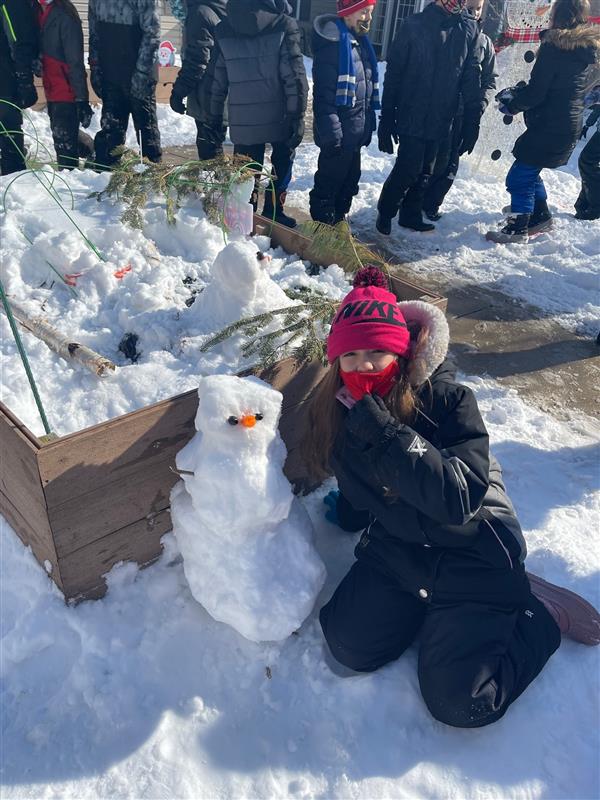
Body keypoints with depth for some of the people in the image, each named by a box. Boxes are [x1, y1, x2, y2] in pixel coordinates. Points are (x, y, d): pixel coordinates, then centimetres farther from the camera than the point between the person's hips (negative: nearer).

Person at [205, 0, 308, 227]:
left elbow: (215, 81, 8)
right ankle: (273, 213, 17)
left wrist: (215, 118, 14)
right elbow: (294, 77, -13)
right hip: (279, 117, -2)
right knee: (282, 162, 18)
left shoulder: (223, 30, 4)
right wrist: (297, 116, -9)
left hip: (242, 121, 3)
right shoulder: (284, 26, -7)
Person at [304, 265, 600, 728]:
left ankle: (541, 613, 12)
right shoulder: (336, 411, -4)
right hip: (394, 547, 5)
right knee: (348, 648, -8)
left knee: (458, 703, -11)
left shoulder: (445, 397, -21)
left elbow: (461, 498, -34)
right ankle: (430, 605, 14)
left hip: (472, 554, -5)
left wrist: (379, 428, -35)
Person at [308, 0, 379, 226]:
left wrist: (368, 124, 18)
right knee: (329, 183, -1)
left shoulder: (361, 41, 14)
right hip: (338, 133, -9)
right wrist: (331, 132, -24)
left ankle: (338, 223, 31)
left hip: (356, 133, 9)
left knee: (349, 181, 17)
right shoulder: (332, 42, -13)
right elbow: (323, 92, -20)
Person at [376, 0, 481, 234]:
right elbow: (393, 73, -4)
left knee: (425, 171, 11)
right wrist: (386, 118, -6)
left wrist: (472, 122, 0)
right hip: (411, 116, -4)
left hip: (440, 119, 4)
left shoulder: (469, 29, 5)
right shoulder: (414, 25, -4)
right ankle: (385, 213, 14)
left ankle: (411, 214, 27)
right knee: (409, 168, -8)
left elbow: (471, 78, 5)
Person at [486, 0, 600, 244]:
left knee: (519, 176, -3)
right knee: (529, 171, 23)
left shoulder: (554, 45, -15)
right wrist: (516, 91, 13)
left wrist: (511, 105, 2)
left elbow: (536, 92, -16)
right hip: (571, 123, 9)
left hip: (549, 125, -9)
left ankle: (518, 228, 3)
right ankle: (540, 215, 34)